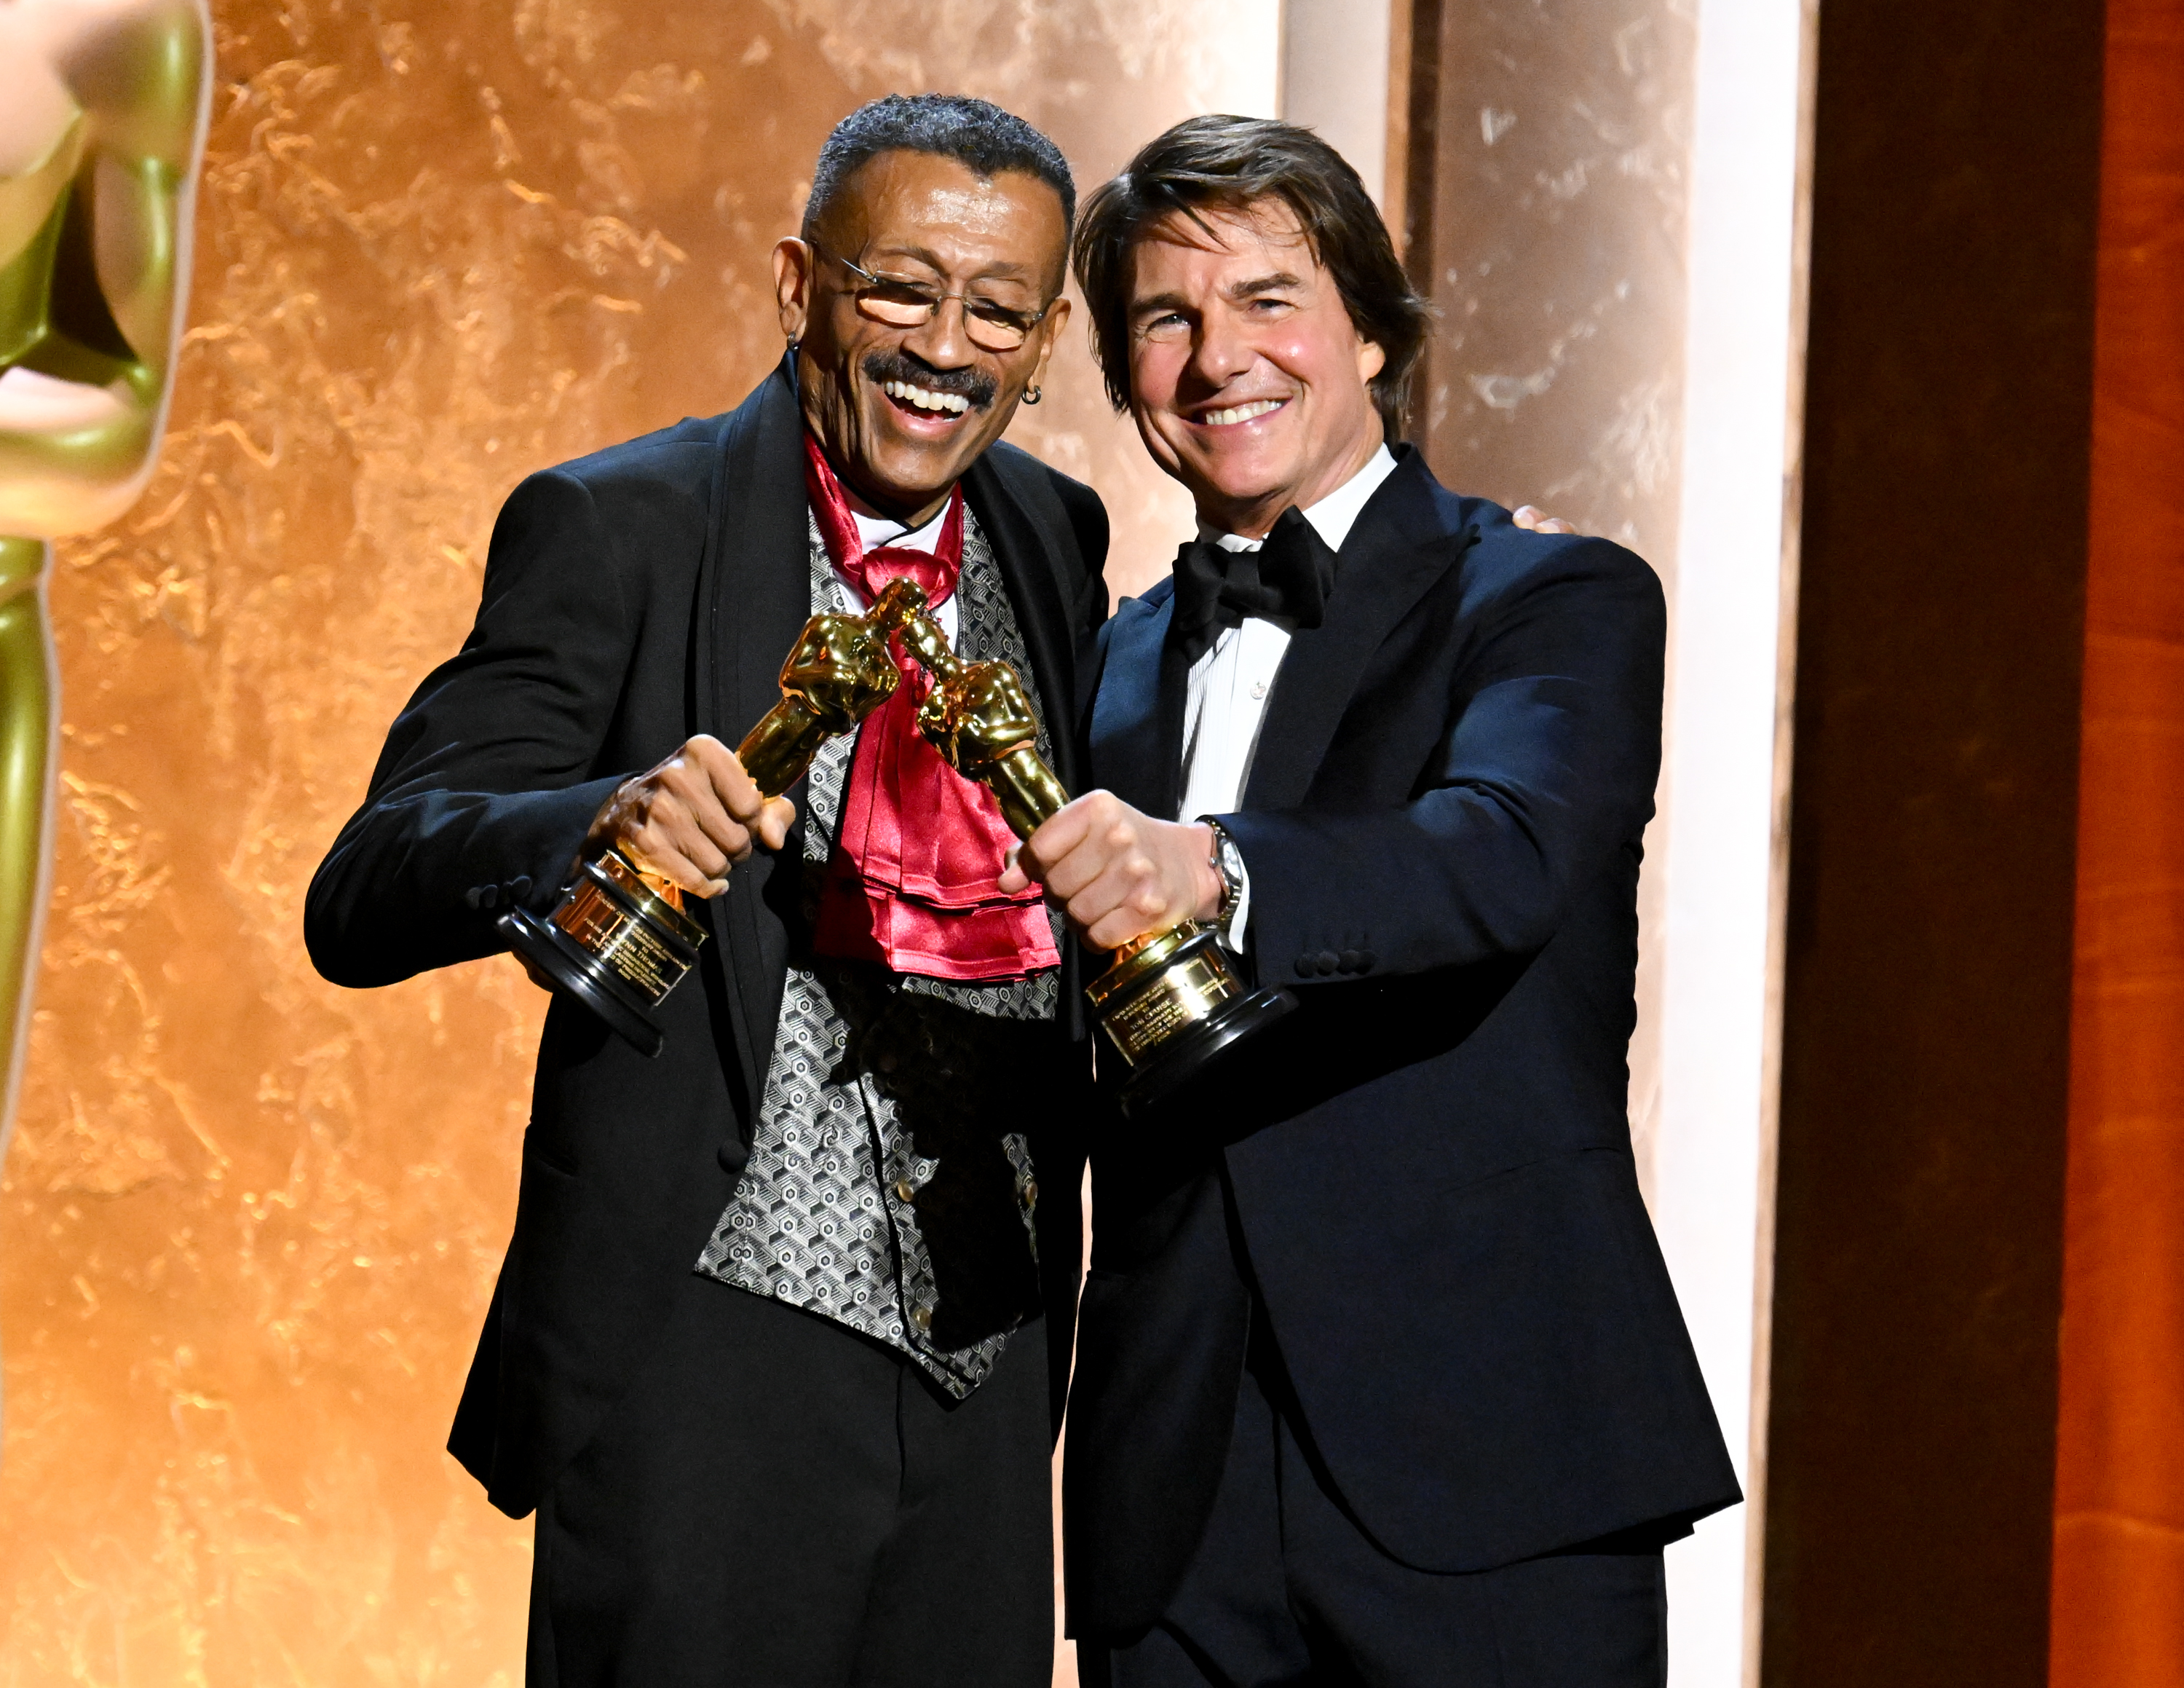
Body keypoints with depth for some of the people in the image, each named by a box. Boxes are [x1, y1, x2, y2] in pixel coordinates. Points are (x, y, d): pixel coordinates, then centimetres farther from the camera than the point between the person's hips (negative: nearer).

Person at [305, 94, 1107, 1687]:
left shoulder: (1055, 537, 9)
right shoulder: (616, 528, -7)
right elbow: (362, 902, -16)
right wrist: (604, 824, -34)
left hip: (991, 1359, 5)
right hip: (714, 1358, -5)